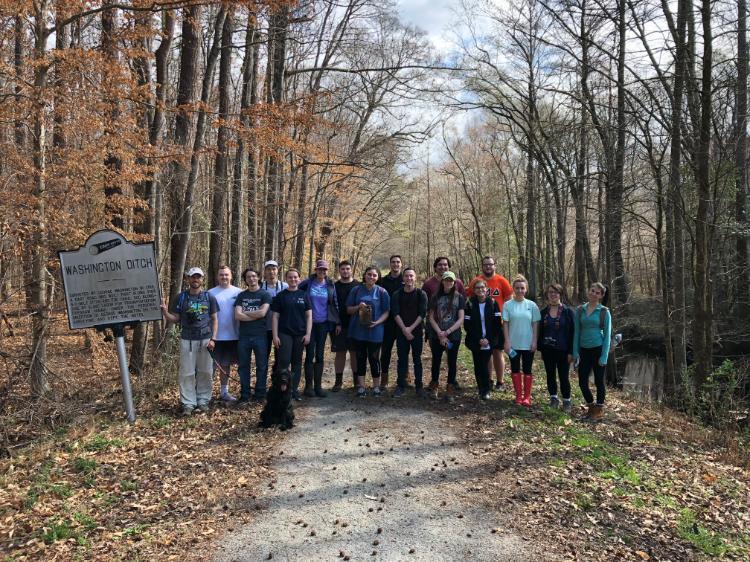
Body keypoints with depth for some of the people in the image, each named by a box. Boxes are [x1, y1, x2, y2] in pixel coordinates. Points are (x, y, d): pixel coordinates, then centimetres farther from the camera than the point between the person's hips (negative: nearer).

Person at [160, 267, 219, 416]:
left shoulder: (209, 297, 4)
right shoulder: (180, 297, 2)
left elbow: (214, 319, 5)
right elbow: (175, 319, 5)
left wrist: (213, 339, -4)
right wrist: (165, 312, -16)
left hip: (205, 340, 1)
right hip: (187, 340, 0)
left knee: (205, 372, 6)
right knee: (187, 373, 1)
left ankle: (203, 401, 17)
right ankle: (188, 403, 8)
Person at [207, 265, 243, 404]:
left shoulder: (238, 292, 2)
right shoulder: (211, 293, -3)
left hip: (232, 335, 3)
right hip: (215, 336, -3)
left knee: (226, 364, 15)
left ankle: (224, 391, 27)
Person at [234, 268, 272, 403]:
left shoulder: (265, 295, 2)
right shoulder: (241, 296, 10)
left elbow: (262, 312, -13)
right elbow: (237, 315, -3)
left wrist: (244, 312, -4)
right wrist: (256, 316, -9)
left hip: (260, 335, -2)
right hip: (244, 336, 3)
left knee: (262, 365, 4)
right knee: (244, 366, 6)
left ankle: (260, 394, 14)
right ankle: (244, 395, 15)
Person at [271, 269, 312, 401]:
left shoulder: (303, 296, 8)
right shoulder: (280, 296, 4)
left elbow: (309, 316, 6)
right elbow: (275, 317, 2)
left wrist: (308, 334, -3)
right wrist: (275, 336, -6)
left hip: (300, 334, 2)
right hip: (284, 334, -2)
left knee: (297, 362, 7)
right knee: (283, 361, -8)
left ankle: (295, 389, 15)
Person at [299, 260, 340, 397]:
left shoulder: (330, 286, 6)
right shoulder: (307, 284, -1)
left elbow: (335, 304, 9)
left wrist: (337, 322, 5)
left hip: (323, 324, 2)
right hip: (309, 323, -2)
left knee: (320, 355, 4)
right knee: (310, 355, -2)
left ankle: (318, 386, 12)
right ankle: (308, 386, 7)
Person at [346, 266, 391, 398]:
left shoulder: (382, 292, 1)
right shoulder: (356, 290, 5)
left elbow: (386, 312, 1)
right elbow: (349, 309, 7)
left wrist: (377, 322, -15)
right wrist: (358, 307, -13)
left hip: (375, 331, -1)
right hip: (358, 330, 2)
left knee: (374, 358, 3)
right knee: (360, 358, 7)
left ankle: (376, 386, 18)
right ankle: (361, 386, 16)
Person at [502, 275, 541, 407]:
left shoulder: (532, 305, -1)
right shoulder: (508, 305, -3)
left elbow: (535, 324, 0)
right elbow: (505, 324, -2)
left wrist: (534, 341, -5)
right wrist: (507, 342, -8)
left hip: (528, 344, 0)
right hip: (513, 344, 0)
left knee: (527, 370, 6)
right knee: (515, 369, 8)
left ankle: (527, 396, 15)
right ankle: (518, 395, 19)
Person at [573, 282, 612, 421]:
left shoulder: (604, 311, -4)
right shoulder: (580, 310, 4)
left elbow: (607, 334, -5)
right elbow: (577, 331, 7)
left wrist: (604, 356, -10)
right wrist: (575, 352, 2)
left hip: (598, 349, -3)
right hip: (584, 350, 3)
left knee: (599, 381, 6)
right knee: (582, 382, 5)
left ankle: (599, 410, 22)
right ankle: (591, 407, 27)